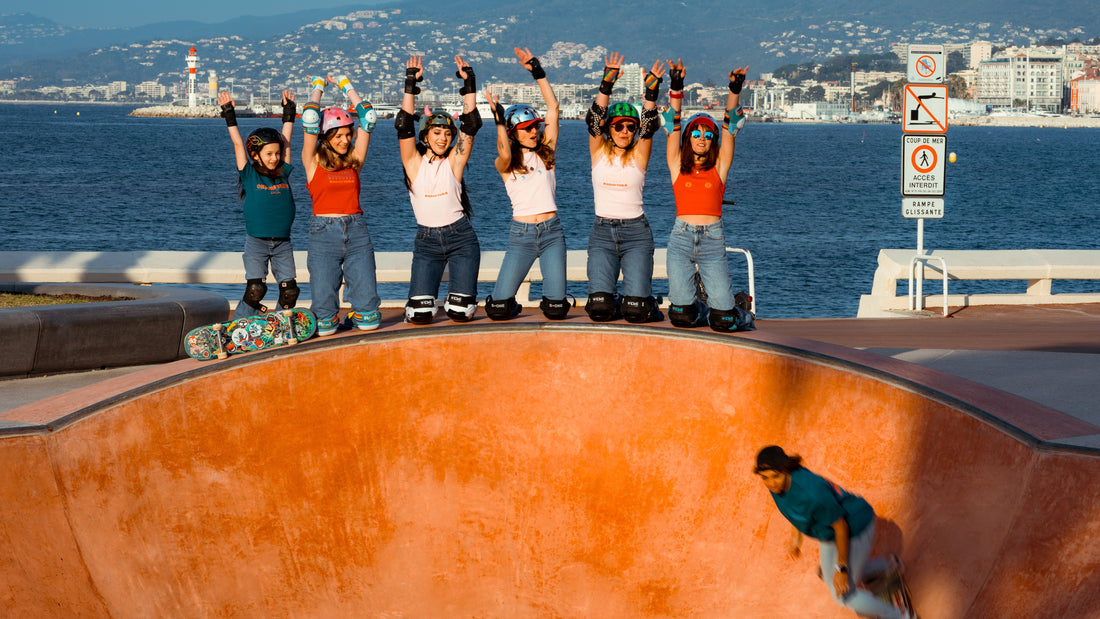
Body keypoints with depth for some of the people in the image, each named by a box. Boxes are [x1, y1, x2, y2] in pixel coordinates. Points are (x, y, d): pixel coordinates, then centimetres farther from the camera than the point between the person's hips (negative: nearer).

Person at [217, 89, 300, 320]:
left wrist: (288, 113, 20)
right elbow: (238, 143, -1)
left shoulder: (283, 173, 8)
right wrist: (229, 115, -1)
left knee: (289, 289, -2)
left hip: (283, 242, 3)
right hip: (256, 241, -3)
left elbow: (285, 140, 16)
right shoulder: (250, 176, 0)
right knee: (255, 289, -10)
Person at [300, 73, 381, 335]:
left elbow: (368, 119, 10)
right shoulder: (313, 161, 4)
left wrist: (346, 86, 17)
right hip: (323, 234, -3)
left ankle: (352, 319, 27)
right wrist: (318, 87, 12)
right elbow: (310, 119, -4)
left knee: (369, 319, -6)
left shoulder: (354, 159, 12)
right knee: (324, 327, -7)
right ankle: (329, 319, 27)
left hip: (356, 233, 3)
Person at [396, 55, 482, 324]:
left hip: (460, 236, 0)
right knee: (420, 314, -10)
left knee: (461, 312, -5)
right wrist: (410, 86, -13)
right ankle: (423, 297, 25)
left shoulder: (454, 162, 2)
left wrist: (469, 85, -8)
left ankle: (457, 295, 30)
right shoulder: (414, 163, 1)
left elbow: (471, 124, -4)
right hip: (426, 239, 0)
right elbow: (404, 125, -9)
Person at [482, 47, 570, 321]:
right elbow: (505, 154, -24)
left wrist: (538, 72, 1)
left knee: (556, 311, -4)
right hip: (521, 233, -2)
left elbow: (553, 107, 3)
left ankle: (551, 299, 30)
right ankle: (510, 305, 27)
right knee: (498, 310, -7)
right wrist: (499, 120, -35)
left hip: (552, 231, 2)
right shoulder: (505, 164, 2)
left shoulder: (545, 153, 9)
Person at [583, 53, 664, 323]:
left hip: (636, 232, -1)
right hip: (602, 232, 1)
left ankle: (648, 304, 22)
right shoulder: (599, 151, 3)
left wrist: (651, 91, -27)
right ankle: (613, 302, 21)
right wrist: (607, 84, -24)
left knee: (635, 312, -13)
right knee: (600, 309, -15)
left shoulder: (639, 154, 2)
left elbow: (649, 126, -13)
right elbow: (594, 118, -10)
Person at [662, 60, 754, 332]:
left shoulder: (719, 167, 8)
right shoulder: (678, 165, 9)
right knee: (682, 317, -6)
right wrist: (676, 88, -12)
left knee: (723, 319, -9)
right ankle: (701, 309, 30)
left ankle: (742, 317, 27)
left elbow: (730, 127, 0)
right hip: (681, 239, 1)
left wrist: (735, 90, -11)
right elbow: (673, 124, 0)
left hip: (712, 240, -1)